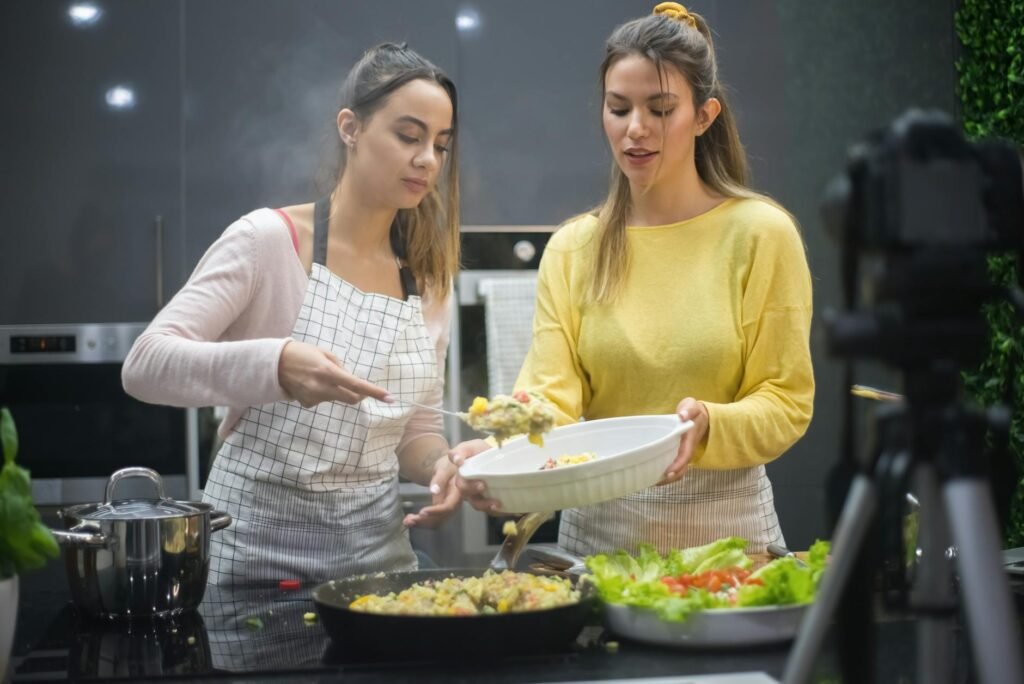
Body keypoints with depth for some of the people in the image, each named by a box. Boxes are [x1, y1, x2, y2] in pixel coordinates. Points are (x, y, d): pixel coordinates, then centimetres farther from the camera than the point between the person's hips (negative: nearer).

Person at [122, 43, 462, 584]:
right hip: (256, 540, -4)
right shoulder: (269, 240, -11)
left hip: (375, 544, 5)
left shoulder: (427, 277, 4)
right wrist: (274, 365, -34)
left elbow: (416, 429, 10)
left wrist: (438, 465, -12)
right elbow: (145, 364, -19)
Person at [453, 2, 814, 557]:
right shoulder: (572, 250, 2)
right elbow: (551, 395, -8)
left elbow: (787, 404, -6)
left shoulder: (760, 233, -5)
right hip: (596, 528, 2)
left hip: (724, 524, -2)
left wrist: (706, 426, -26)